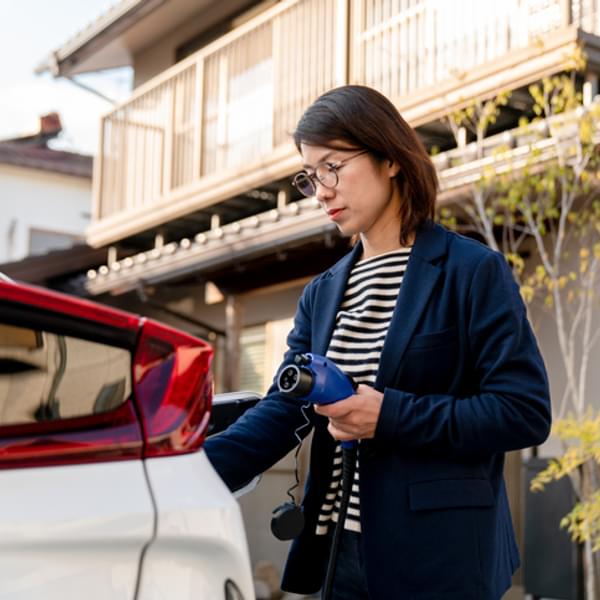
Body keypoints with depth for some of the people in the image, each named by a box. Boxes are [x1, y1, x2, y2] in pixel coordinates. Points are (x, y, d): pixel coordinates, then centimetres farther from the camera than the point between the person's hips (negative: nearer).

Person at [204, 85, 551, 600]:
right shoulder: (322, 293, 11)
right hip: (339, 553, 6)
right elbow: (282, 412, 2)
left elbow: (526, 412, -12)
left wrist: (392, 415, -19)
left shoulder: (472, 272, -7)